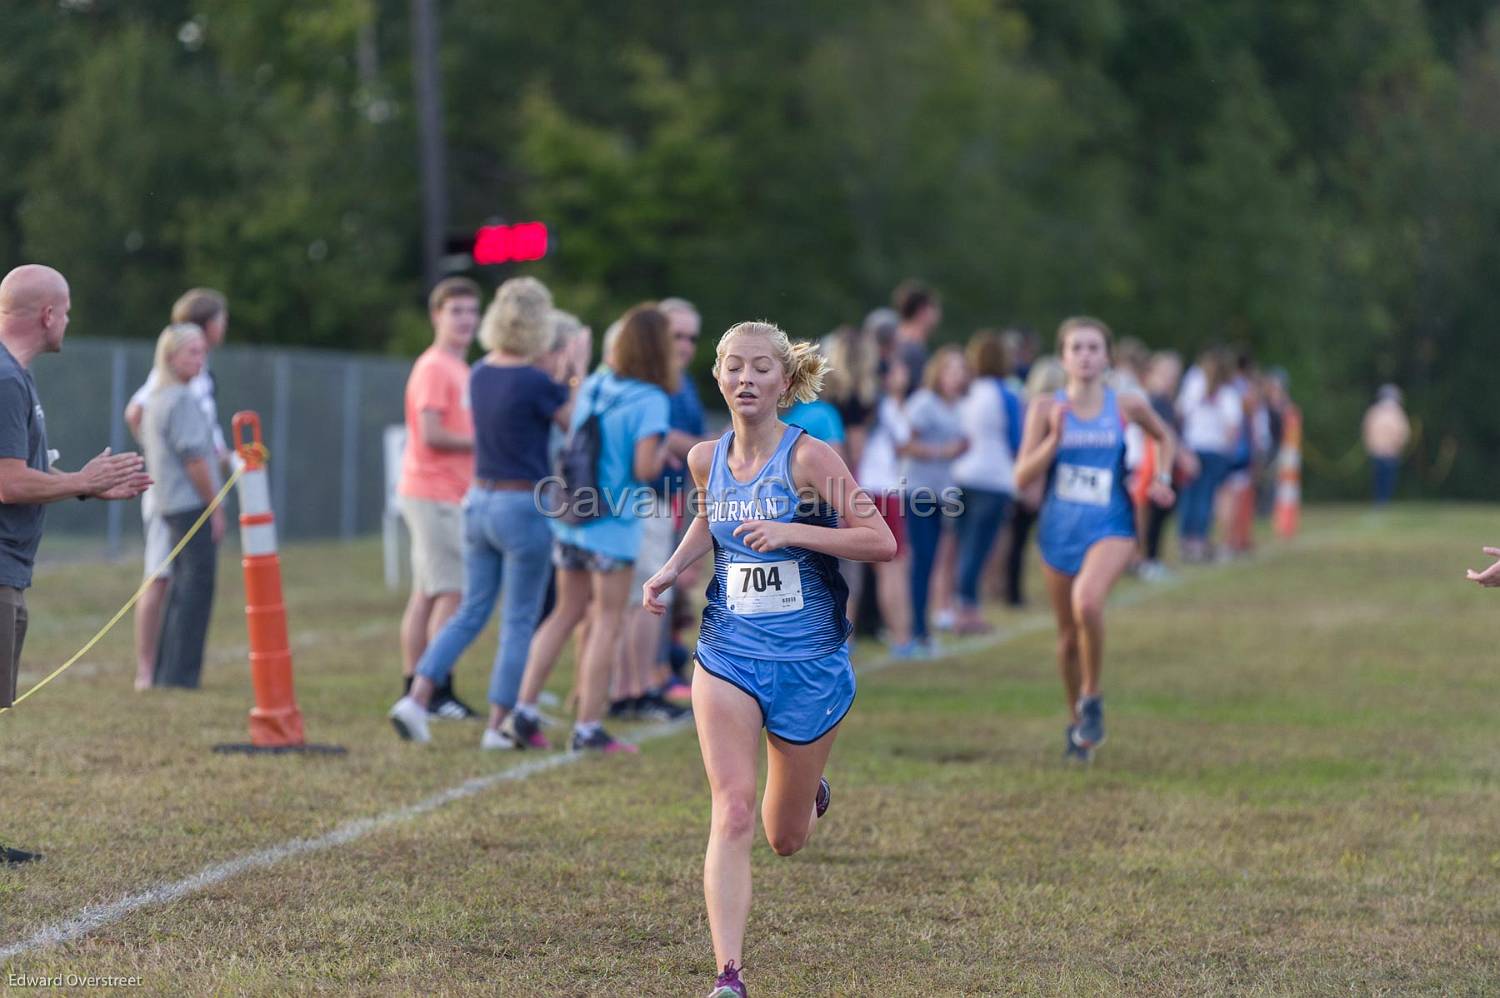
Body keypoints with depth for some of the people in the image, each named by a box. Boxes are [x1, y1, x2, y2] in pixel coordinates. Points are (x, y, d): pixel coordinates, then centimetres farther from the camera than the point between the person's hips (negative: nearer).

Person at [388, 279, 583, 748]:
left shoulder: (481, 374, 4)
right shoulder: (534, 383, -17)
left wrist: (554, 374, 20)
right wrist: (577, 374, 8)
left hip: (479, 501, 7)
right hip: (523, 506, -7)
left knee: (471, 611, 14)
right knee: (519, 622, 4)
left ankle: (417, 698, 2)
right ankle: (498, 726, 5)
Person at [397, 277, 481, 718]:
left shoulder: (459, 369, 18)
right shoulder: (434, 368, -13)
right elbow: (432, 435, -19)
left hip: (452, 495, 10)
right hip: (434, 495, -10)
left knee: (426, 594, 10)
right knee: (453, 592, -11)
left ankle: (413, 691, 13)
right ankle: (440, 692, -11)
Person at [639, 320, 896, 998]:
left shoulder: (809, 458, -12)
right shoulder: (707, 459, 3)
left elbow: (881, 541, -16)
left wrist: (791, 532, -25)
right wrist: (672, 569, 8)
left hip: (810, 662, -2)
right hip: (728, 657, 2)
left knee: (785, 839, 12)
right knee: (733, 814, -16)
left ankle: (810, 793, 50)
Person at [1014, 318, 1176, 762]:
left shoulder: (1127, 406, 0)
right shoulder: (1046, 408, -1)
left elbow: (1164, 436, 22)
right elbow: (1022, 477, -5)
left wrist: (1162, 479, 6)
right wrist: (1055, 438, -17)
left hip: (1110, 527, -2)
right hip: (1060, 529, 2)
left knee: (1087, 600, -31)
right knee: (1068, 635, 10)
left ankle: (1091, 697, -9)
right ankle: (1076, 722, 33)